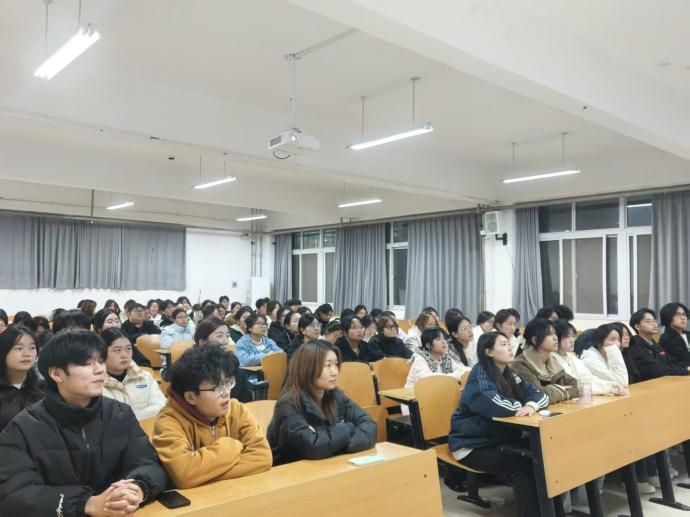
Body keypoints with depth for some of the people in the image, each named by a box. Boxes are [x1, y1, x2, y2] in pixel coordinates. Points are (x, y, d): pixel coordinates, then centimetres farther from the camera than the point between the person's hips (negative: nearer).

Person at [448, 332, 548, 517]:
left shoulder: (509, 374, 8)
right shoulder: (479, 374, -16)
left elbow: (539, 395, -1)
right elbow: (496, 406, -32)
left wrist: (531, 406, -24)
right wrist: (521, 405, -13)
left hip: (500, 439, 7)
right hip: (472, 445, -7)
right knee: (523, 468, -24)